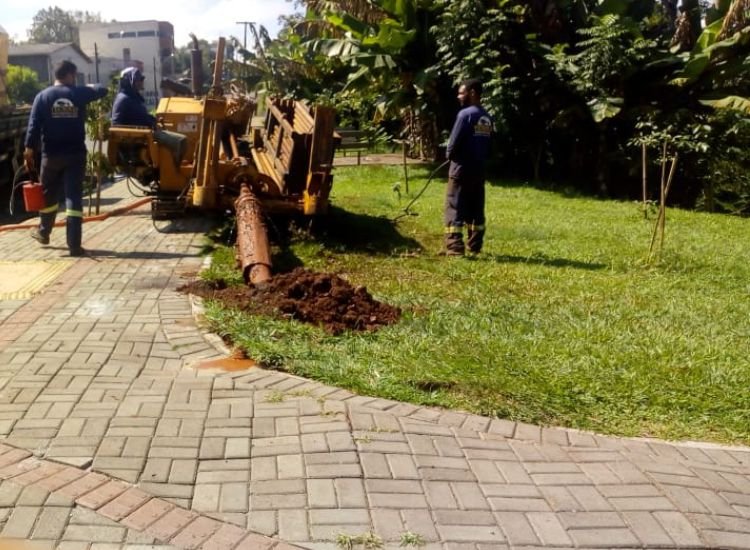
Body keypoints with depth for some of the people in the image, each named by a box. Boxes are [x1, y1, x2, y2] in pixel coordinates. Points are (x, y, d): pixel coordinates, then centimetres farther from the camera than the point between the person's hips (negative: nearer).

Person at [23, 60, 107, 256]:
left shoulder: (43, 96, -1)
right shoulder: (80, 93, -2)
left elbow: (34, 126, -5)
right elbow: (102, 90, 15)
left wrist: (29, 153, -1)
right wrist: (90, 86, 36)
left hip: (51, 155, 1)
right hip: (75, 154, -1)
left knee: (48, 194, 19)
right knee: (74, 197, -2)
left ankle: (43, 233, 38)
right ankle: (74, 244, -7)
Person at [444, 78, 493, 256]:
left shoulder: (466, 114, -13)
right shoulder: (487, 118, 10)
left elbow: (455, 142, -15)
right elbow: (488, 144, 10)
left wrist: (449, 154, 4)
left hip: (462, 169, -7)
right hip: (479, 169, 7)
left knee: (455, 209, -4)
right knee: (476, 210, 12)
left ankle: (454, 248, -8)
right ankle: (475, 246, 16)